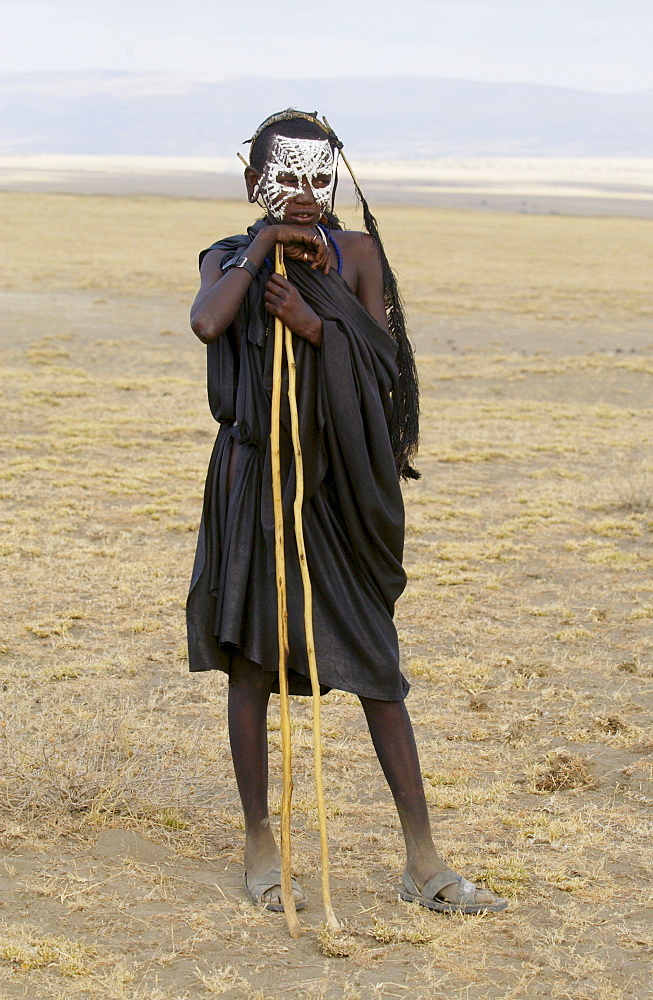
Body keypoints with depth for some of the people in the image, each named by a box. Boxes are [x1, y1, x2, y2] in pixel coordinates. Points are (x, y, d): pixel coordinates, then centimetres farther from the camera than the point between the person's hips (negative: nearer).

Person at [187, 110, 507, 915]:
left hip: (340, 483, 1)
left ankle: (423, 863, 7)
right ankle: (260, 848, 20)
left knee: (377, 667, 2)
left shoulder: (356, 253, 3)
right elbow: (206, 323, -20)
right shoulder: (229, 260, 3)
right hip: (254, 478, 0)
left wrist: (315, 323, -19)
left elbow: (383, 366, -5)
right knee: (252, 663, 5)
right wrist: (259, 247, -12)